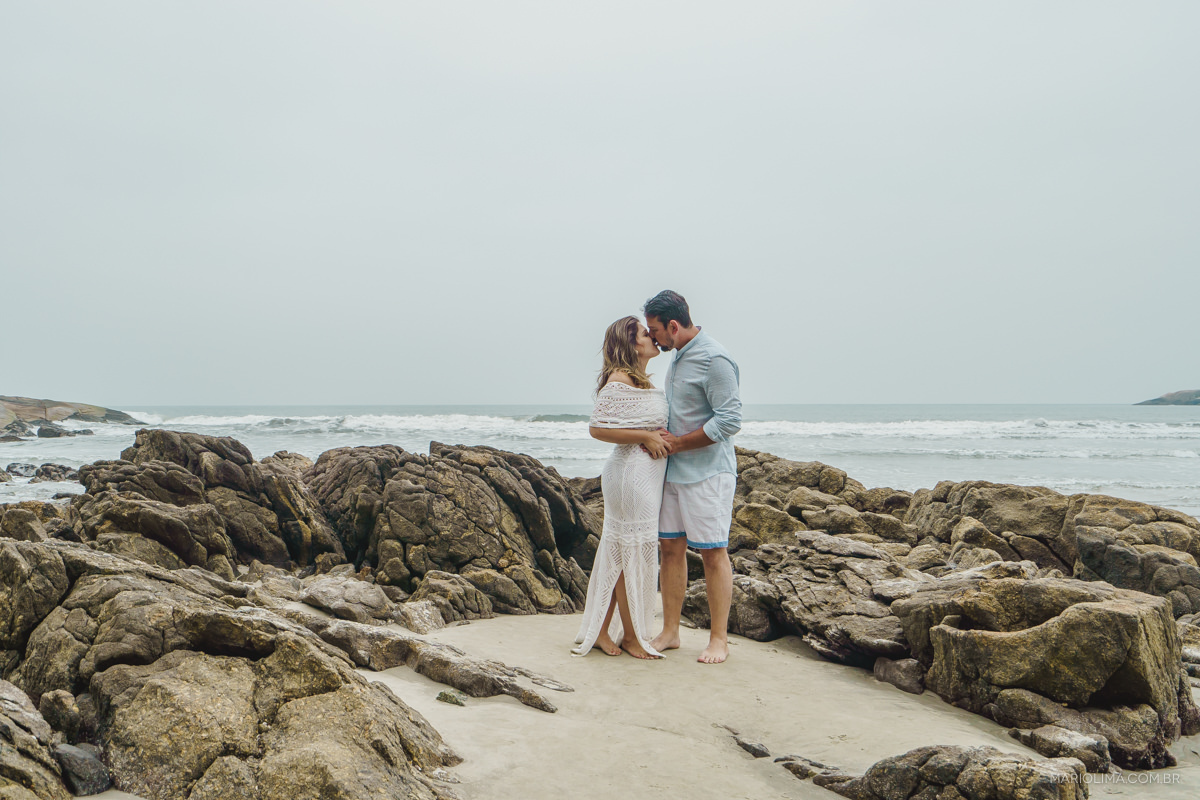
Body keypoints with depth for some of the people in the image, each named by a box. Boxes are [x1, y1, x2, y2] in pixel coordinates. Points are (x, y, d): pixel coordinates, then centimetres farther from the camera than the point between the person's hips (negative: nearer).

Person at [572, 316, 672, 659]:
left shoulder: (643, 381, 16)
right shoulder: (620, 380, -14)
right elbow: (597, 428, -19)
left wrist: (660, 438, 4)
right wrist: (646, 437, -18)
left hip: (648, 473, 10)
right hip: (631, 472, -10)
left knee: (619, 553, 13)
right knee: (633, 551, -1)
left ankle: (601, 631, 21)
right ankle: (631, 635, 11)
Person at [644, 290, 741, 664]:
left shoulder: (714, 360, -16)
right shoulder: (678, 356, 13)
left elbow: (730, 420, -20)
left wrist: (677, 443, -16)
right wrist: (662, 435, 9)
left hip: (707, 472, -9)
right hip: (673, 470, 9)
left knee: (713, 552, -2)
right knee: (671, 547, 9)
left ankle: (719, 639, 7)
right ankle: (670, 632, 18)